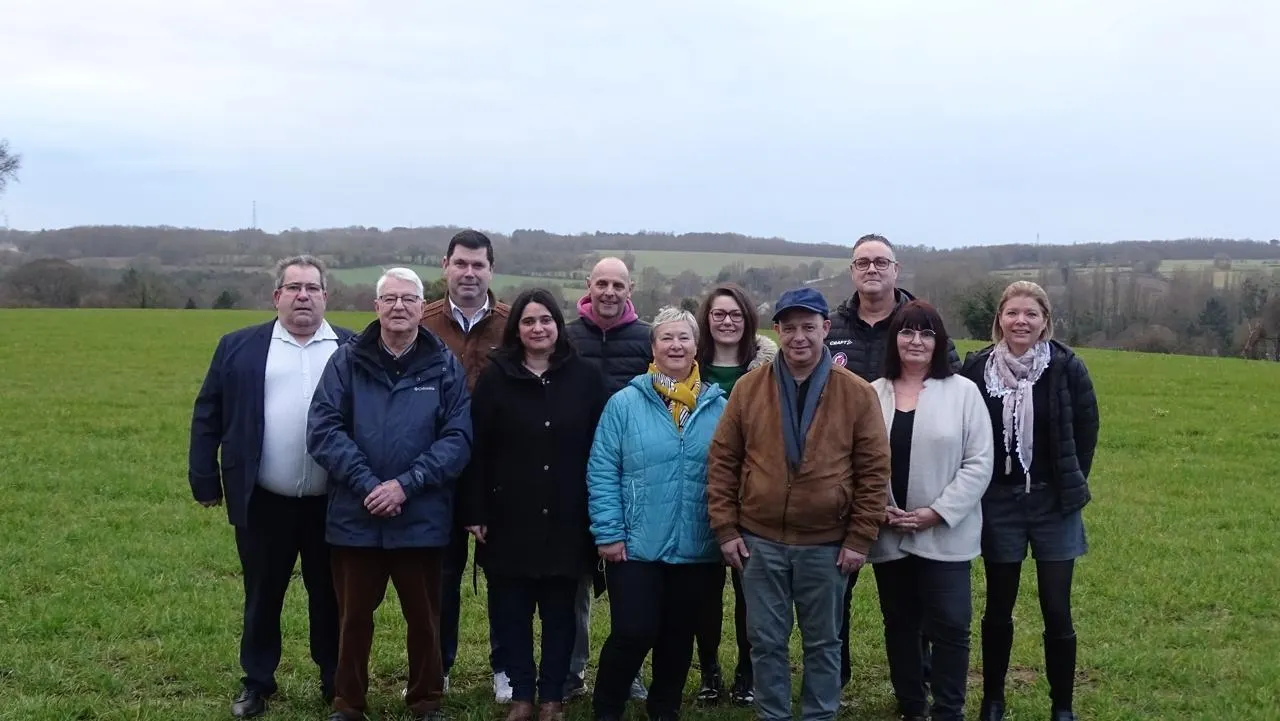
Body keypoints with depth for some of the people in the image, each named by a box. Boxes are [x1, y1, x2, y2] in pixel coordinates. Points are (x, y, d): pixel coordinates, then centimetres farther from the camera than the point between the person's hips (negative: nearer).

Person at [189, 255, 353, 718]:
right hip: (263, 501, 0)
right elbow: (208, 415, 5)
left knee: (331, 596, 12)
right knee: (262, 595, 13)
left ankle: (337, 684, 26)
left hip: (333, 503, 0)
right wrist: (206, 481, 1)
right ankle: (256, 681, 29)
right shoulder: (239, 347, 4)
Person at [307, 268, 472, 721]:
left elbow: (458, 438, -5)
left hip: (422, 519, 0)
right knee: (354, 617, 12)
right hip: (355, 516, 0)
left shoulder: (445, 365, 1)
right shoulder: (348, 360, 2)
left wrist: (405, 484, -15)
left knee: (424, 618, 11)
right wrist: (367, 484, -16)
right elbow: (322, 430, -5)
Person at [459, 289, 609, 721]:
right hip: (509, 516, 0)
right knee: (511, 609, 6)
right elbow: (477, 449, -1)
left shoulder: (586, 378, 1)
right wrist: (475, 512, -6)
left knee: (559, 610, 7)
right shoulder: (495, 377, 1)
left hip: (566, 518, 0)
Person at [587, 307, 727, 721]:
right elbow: (602, 473, -5)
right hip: (637, 547, -2)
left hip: (698, 549, 3)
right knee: (633, 634, -4)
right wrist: (608, 533, -10)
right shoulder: (625, 403, -4)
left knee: (679, 636, 13)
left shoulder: (718, 408, 3)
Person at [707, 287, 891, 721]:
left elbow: (874, 471, -2)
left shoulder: (857, 394, -4)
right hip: (760, 541, 1)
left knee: (823, 643, 12)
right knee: (766, 641, 10)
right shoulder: (748, 388, 0)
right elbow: (723, 462, 3)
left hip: (827, 545, -1)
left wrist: (860, 538, -6)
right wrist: (726, 529, -2)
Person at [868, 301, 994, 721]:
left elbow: (978, 463, -7)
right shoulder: (872, 394, 5)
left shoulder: (963, 392, -3)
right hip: (888, 536, 3)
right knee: (900, 626, 12)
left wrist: (937, 512, -13)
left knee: (949, 627, -3)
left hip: (944, 535, -3)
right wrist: (877, 509, -8)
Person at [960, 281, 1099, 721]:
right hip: (998, 503, 1)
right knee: (998, 609, 11)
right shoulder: (978, 368, -5)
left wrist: (1072, 485, 2)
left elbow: (1086, 430, 2)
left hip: (1054, 503, -1)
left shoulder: (1067, 367, -6)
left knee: (1057, 611, 3)